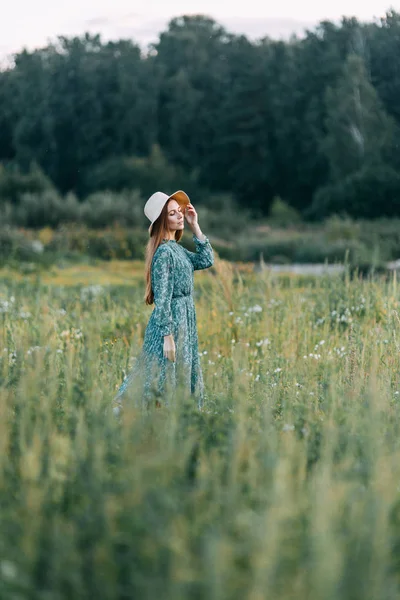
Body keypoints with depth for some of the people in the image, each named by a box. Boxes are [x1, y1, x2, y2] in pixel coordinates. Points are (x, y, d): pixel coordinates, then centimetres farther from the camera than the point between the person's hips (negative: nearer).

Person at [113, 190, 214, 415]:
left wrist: (195, 227, 8)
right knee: (168, 379, -5)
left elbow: (207, 260, 13)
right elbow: (162, 298, -19)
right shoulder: (164, 252, -16)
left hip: (185, 321, 9)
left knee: (181, 376, 13)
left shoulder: (177, 249, 11)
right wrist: (167, 336, -22)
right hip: (170, 322, -9)